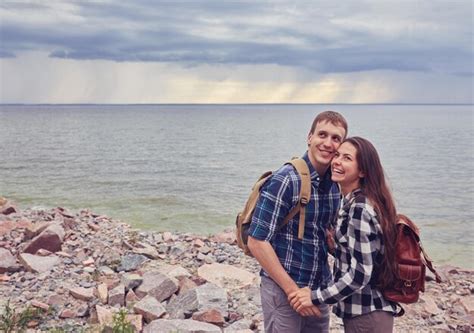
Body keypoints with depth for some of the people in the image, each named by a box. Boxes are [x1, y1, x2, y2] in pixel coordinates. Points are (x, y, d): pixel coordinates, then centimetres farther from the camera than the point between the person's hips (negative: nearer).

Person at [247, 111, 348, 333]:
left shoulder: (336, 184, 3)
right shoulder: (285, 180, -17)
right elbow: (257, 241, -18)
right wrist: (292, 289, -18)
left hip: (320, 289, 6)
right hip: (283, 289, -6)